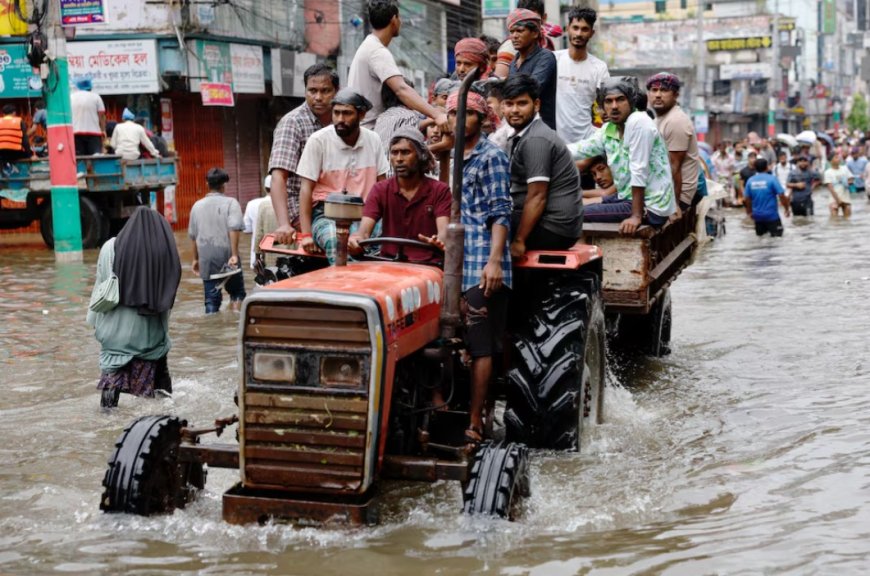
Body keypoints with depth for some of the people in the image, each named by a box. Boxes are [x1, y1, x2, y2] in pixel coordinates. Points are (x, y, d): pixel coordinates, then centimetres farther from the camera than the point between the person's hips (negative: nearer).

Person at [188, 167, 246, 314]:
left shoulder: (197, 205, 10)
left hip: (206, 259, 3)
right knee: (237, 292, 13)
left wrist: (196, 259, 26)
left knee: (211, 299, 7)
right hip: (226, 256, -3)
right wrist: (234, 254, -18)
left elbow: (192, 235, 16)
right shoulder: (230, 203, -5)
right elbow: (234, 228, -18)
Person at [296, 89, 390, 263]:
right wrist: (306, 234, -12)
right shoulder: (318, 140, -3)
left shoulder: (373, 140, 8)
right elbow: (306, 188, -4)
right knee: (337, 242, -37)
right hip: (327, 214, -3)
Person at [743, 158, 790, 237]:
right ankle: (773, 232, -16)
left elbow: (746, 199, 2)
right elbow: (782, 196, -13)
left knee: (759, 233, 22)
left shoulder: (750, 180, -1)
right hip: (771, 214, -4)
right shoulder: (772, 178, -11)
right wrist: (786, 209, 1)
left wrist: (749, 212, 17)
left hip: (757, 215, 4)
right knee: (777, 233, 7)